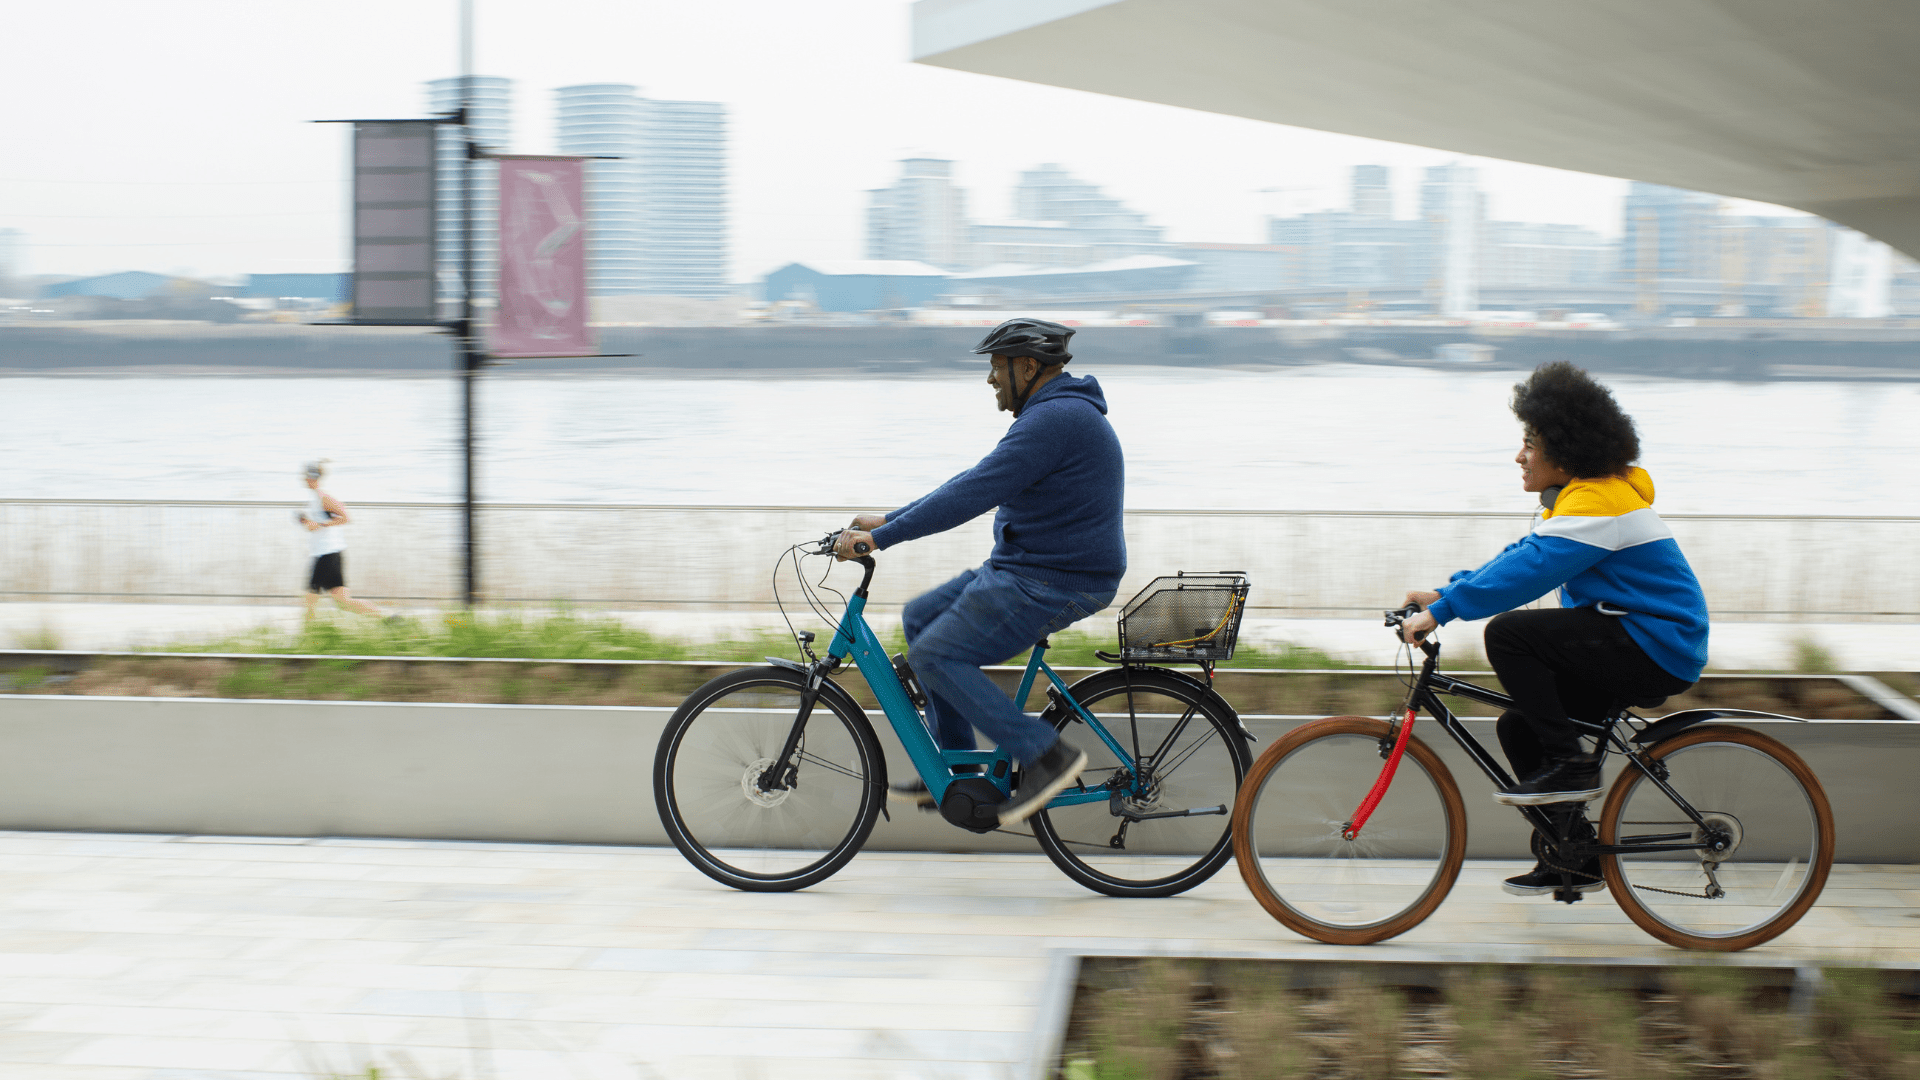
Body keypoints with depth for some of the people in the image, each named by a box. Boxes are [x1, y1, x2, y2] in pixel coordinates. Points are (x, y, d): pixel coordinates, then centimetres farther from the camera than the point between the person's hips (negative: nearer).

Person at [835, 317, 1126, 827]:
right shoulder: (1051, 413, 15)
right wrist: (887, 521, 16)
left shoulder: (1055, 420, -20)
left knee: (935, 655, -11)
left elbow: (972, 494, -25)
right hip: (1023, 568, 11)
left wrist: (881, 537, -22)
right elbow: (973, 484, 19)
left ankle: (1045, 755, -9)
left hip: (1054, 584, -11)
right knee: (920, 618, 14)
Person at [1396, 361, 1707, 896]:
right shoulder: (1577, 496, 15)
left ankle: (1570, 763, -13)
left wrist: (1442, 609, -26)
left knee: (1509, 633, -21)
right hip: (1630, 648, 11)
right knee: (1519, 726, 9)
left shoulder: (1597, 502, -18)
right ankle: (1576, 857, 17)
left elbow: (1528, 570, -27)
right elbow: (1523, 558, 17)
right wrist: (1445, 592, 7)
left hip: (1654, 649, -11)